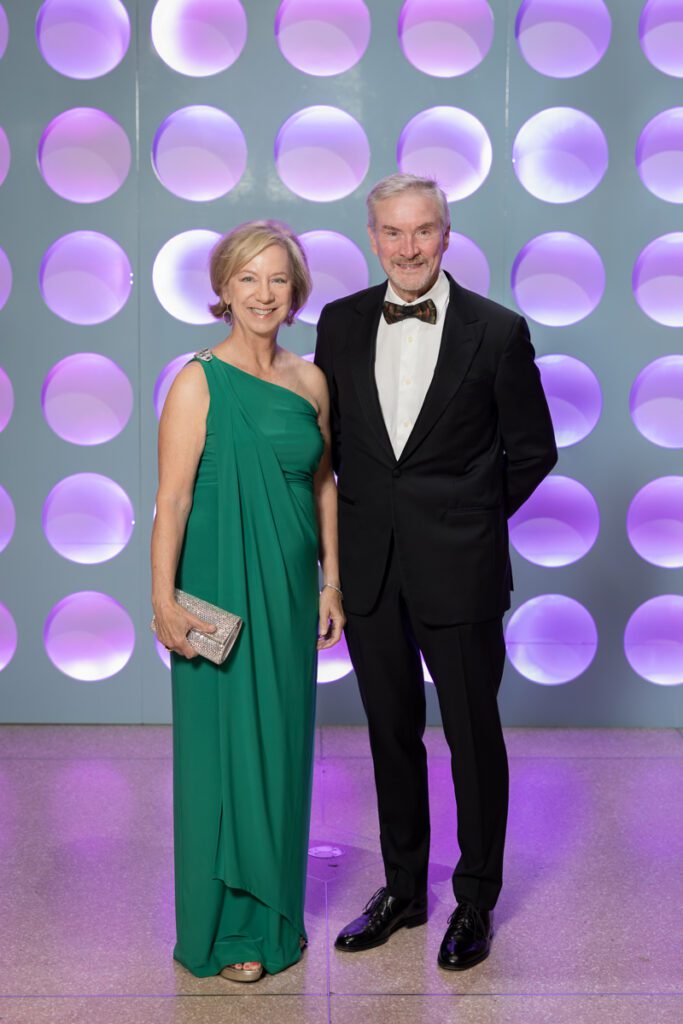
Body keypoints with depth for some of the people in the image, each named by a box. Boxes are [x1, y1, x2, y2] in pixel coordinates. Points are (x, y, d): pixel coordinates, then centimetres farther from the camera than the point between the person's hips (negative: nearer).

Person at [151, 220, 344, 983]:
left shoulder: (310, 381, 6)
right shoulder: (199, 383, -9)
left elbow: (323, 485, 12)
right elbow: (172, 498, -12)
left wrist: (331, 581, 10)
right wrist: (163, 600, -16)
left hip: (290, 591, 5)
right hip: (221, 589, -5)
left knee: (283, 745, 14)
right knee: (223, 746, 3)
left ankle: (275, 912, 32)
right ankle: (224, 928, 21)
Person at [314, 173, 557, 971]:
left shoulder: (498, 331, -6)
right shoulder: (340, 323, 4)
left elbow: (532, 450, 1)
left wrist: (469, 517, 4)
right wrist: (361, 517, 7)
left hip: (457, 570, -3)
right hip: (370, 569, 4)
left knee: (473, 737, 8)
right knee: (392, 733, 15)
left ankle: (475, 902, 27)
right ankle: (402, 889, 33)